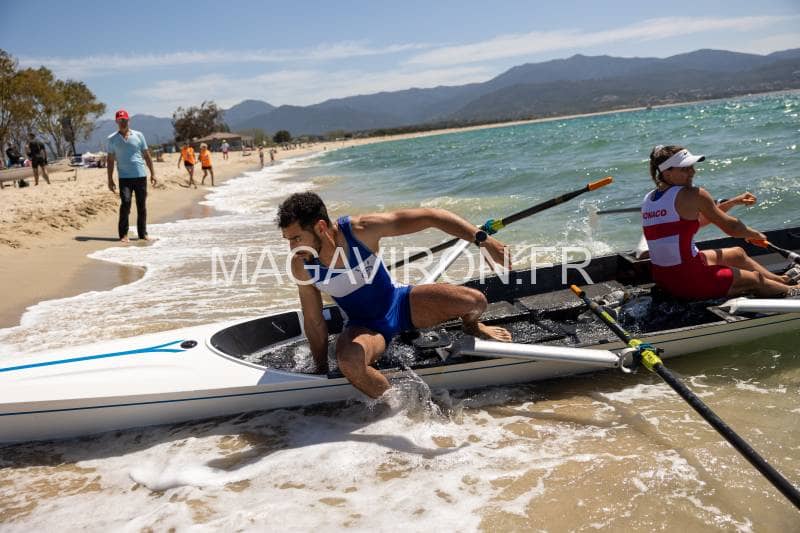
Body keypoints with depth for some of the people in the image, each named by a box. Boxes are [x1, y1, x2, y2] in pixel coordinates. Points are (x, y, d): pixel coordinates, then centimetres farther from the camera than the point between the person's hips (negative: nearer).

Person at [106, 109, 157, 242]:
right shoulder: (112, 139, 7)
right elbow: (110, 160, 8)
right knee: (125, 203, -15)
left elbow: (147, 155, 11)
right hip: (124, 177, -2)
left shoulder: (138, 135, 9)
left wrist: (152, 173, 5)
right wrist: (110, 179, 3)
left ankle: (143, 233, 15)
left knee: (142, 206, 5)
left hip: (141, 176, 2)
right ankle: (123, 234, -7)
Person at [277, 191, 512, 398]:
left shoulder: (360, 229, -26)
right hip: (363, 326, 0)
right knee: (349, 361, -37)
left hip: (400, 304, 0)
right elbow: (314, 323, -5)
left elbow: (430, 217, -24)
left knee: (475, 302, -16)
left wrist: (483, 239, -30)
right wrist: (322, 371, 2)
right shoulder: (301, 266, -19)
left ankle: (471, 327, 23)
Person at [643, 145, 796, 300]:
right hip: (687, 280, -9)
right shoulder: (693, 195, -17)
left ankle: (781, 281, 48)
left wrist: (734, 202, 19)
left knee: (737, 253, 29)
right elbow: (731, 227, -6)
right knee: (756, 279, 14)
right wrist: (755, 234, 15)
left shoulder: (649, 198, 7)